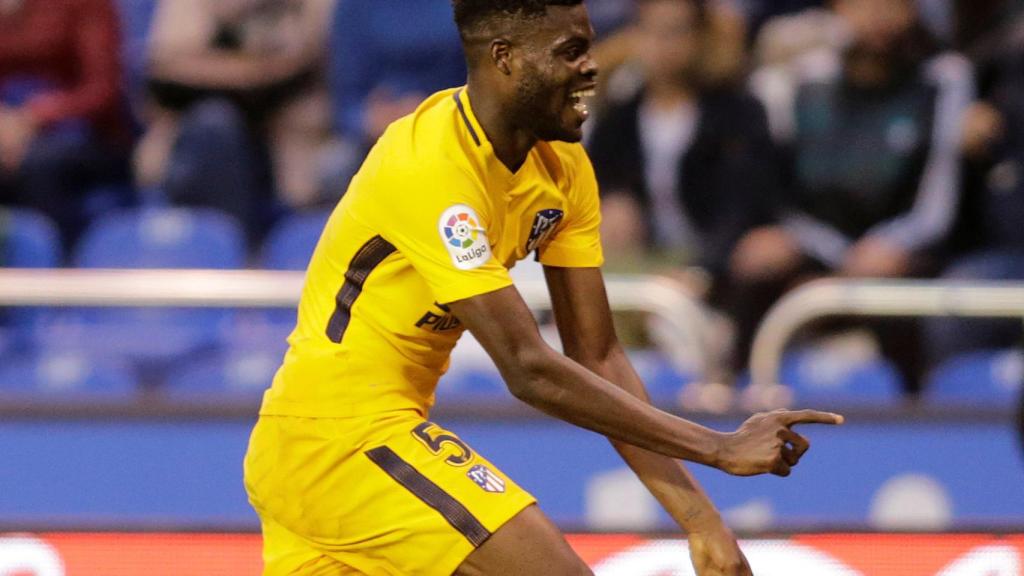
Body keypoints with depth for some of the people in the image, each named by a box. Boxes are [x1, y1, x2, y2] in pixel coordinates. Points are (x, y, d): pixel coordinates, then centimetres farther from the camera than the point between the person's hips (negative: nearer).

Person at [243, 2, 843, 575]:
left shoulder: (563, 167, 4)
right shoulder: (433, 166, -23)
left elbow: (599, 357, 3)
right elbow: (530, 370, -25)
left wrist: (702, 522, -6)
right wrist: (719, 449, -24)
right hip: (343, 437, -9)